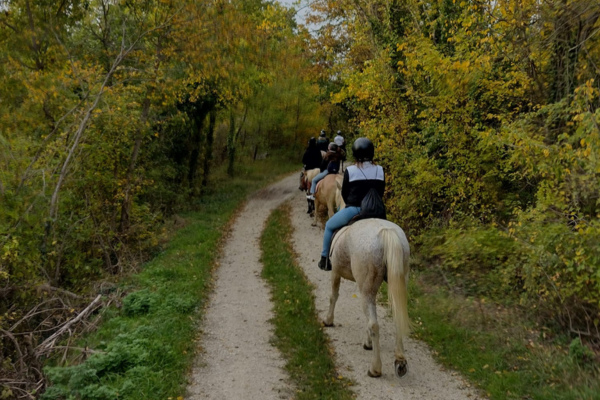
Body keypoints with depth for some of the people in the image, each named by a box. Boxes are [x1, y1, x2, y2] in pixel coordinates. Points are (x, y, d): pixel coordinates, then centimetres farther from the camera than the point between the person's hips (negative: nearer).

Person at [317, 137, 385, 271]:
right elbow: (380, 193, 7)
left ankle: (325, 259, 27)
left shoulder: (350, 171, -9)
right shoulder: (380, 171, -1)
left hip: (353, 210, -3)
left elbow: (344, 193, 1)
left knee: (329, 226, 23)